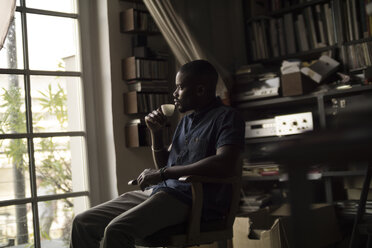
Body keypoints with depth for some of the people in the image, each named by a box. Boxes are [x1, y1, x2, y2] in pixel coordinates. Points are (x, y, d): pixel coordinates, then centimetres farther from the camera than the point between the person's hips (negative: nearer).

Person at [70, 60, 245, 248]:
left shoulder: (226, 117, -4)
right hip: (159, 191, 9)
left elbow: (225, 165, -23)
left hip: (192, 198, -9)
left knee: (116, 230, -30)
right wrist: (156, 132, 8)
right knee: (83, 223, -1)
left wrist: (163, 173, -18)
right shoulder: (186, 120, 24)